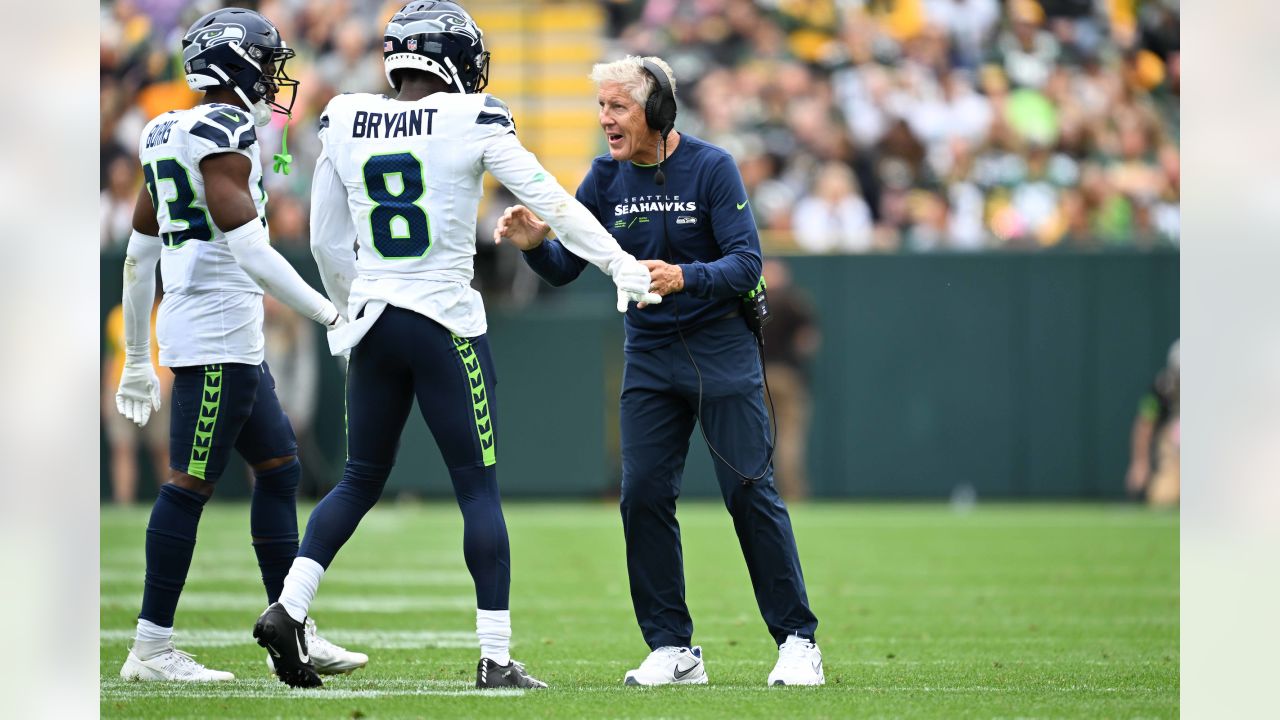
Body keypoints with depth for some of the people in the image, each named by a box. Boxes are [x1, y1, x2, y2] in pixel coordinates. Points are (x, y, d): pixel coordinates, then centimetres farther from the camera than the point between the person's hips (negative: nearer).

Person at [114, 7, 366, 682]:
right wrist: (331, 315, -18)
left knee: (279, 467, 14)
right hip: (217, 333, -10)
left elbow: (139, 255, 19)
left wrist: (138, 360, 24)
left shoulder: (167, 136, 15)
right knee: (191, 483, -7)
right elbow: (249, 249, -21)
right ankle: (152, 648, -5)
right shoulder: (223, 136, -13)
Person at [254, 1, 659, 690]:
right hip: (445, 323, -4)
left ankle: (289, 607, 2)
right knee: (479, 488, 2)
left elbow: (326, 240, 11)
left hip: (372, 319, 5)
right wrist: (621, 266, 1)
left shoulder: (344, 123, 4)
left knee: (361, 478, 17)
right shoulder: (471, 121, -9)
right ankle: (496, 658, 2)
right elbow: (549, 201, -6)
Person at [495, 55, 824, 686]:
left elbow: (747, 263, -17)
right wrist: (534, 243, -21)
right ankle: (673, 651, 6)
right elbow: (565, 267, 1)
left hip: (721, 353, -4)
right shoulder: (606, 178, 0)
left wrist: (684, 277, -35)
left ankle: (798, 641, 2)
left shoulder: (711, 167, -12)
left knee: (749, 491, -6)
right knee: (643, 495, -3)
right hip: (649, 358, 4)